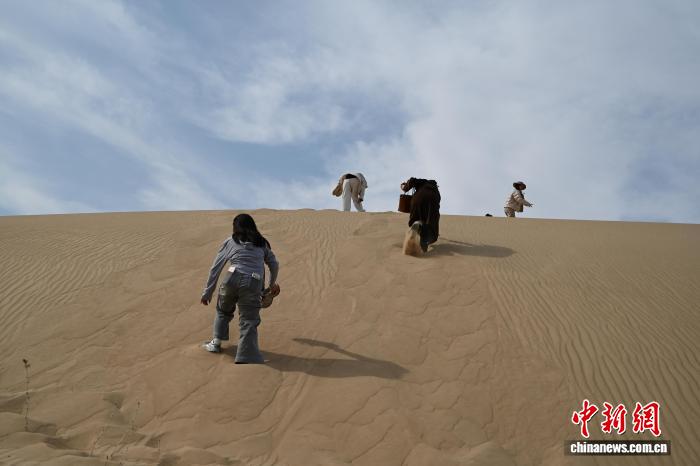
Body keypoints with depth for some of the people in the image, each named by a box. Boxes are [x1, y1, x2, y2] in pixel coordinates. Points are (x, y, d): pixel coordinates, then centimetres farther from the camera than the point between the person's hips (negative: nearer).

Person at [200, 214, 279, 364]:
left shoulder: (230, 242, 17)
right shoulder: (262, 244, 22)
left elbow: (215, 268, 15)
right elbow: (274, 265, 24)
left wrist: (207, 292, 19)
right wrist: (272, 284, 41)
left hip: (232, 279, 0)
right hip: (253, 284, 0)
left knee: (223, 311, 28)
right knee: (249, 322, 1)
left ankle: (216, 342, 33)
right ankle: (246, 358, -10)